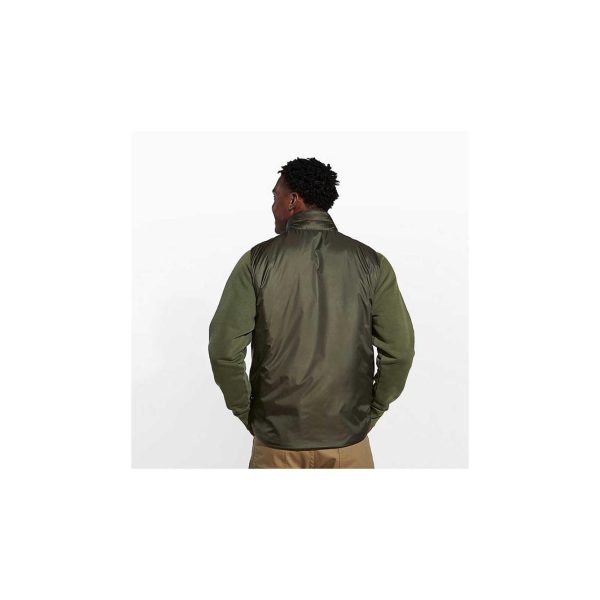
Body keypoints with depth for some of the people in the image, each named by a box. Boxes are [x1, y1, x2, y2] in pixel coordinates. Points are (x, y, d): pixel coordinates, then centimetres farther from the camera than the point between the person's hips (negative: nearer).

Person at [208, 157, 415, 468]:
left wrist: (246, 413, 3)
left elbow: (224, 348, -10)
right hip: (348, 437, 1)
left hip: (277, 437, 0)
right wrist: (372, 411, 6)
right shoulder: (370, 262, -6)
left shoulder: (258, 260, -9)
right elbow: (400, 349, -7)